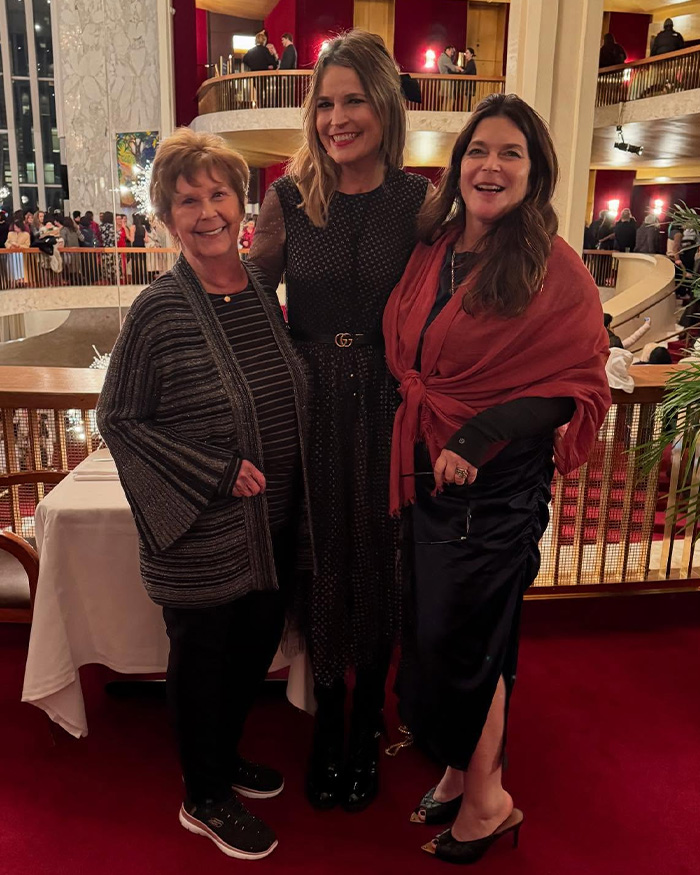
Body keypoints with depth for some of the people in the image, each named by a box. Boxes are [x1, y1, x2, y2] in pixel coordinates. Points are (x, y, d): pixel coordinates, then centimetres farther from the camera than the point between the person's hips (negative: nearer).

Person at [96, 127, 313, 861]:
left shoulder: (264, 292, 1)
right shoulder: (159, 310, -16)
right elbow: (117, 418, -12)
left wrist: (286, 487, 6)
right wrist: (217, 474, -17)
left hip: (272, 526, 6)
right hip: (201, 538, -6)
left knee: (255, 649, 22)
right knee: (203, 660, 13)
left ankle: (226, 756, 49)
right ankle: (204, 799, 38)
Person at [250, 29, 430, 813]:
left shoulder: (417, 200, -3)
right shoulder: (288, 197, -2)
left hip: (386, 406, 0)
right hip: (308, 406, 1)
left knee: (376, 560, 11)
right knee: (320, 559, 12)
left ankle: (367, 727, 36)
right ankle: (326, 721, 36)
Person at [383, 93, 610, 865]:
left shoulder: (554, 269, -10)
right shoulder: (432, 251, 6)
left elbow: (579, 388, -12)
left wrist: (480, 435, -21)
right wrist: (422, 418, 0)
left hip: (498, 483, -6)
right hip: (429, 473, 6)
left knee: (457, 640, 5)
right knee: (436, 632, 16)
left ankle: (486, 800, 31)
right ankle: (462, 772, 39)